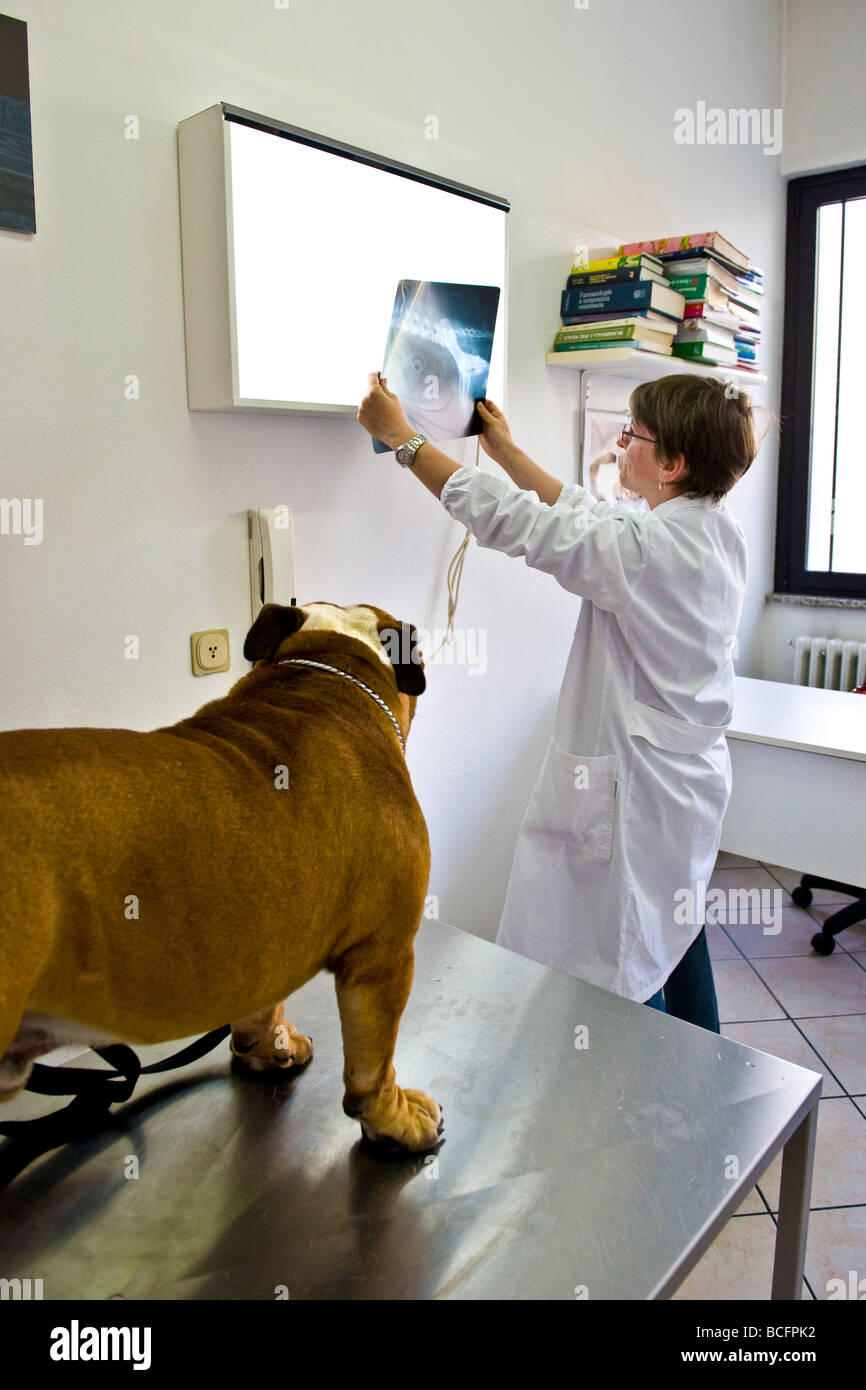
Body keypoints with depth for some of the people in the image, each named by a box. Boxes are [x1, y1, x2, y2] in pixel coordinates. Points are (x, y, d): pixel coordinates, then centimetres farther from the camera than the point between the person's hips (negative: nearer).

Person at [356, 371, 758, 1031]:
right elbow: (586, 515, 13)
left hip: (640, 787, -10)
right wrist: (507, 450, 20)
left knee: (624, 970, 6)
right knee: (676, 936, 26)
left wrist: (401, 435, -11)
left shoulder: (648, 548, -25)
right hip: (694, 771, 10)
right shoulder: (718, 531, 2)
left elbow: (512, 520, -20)